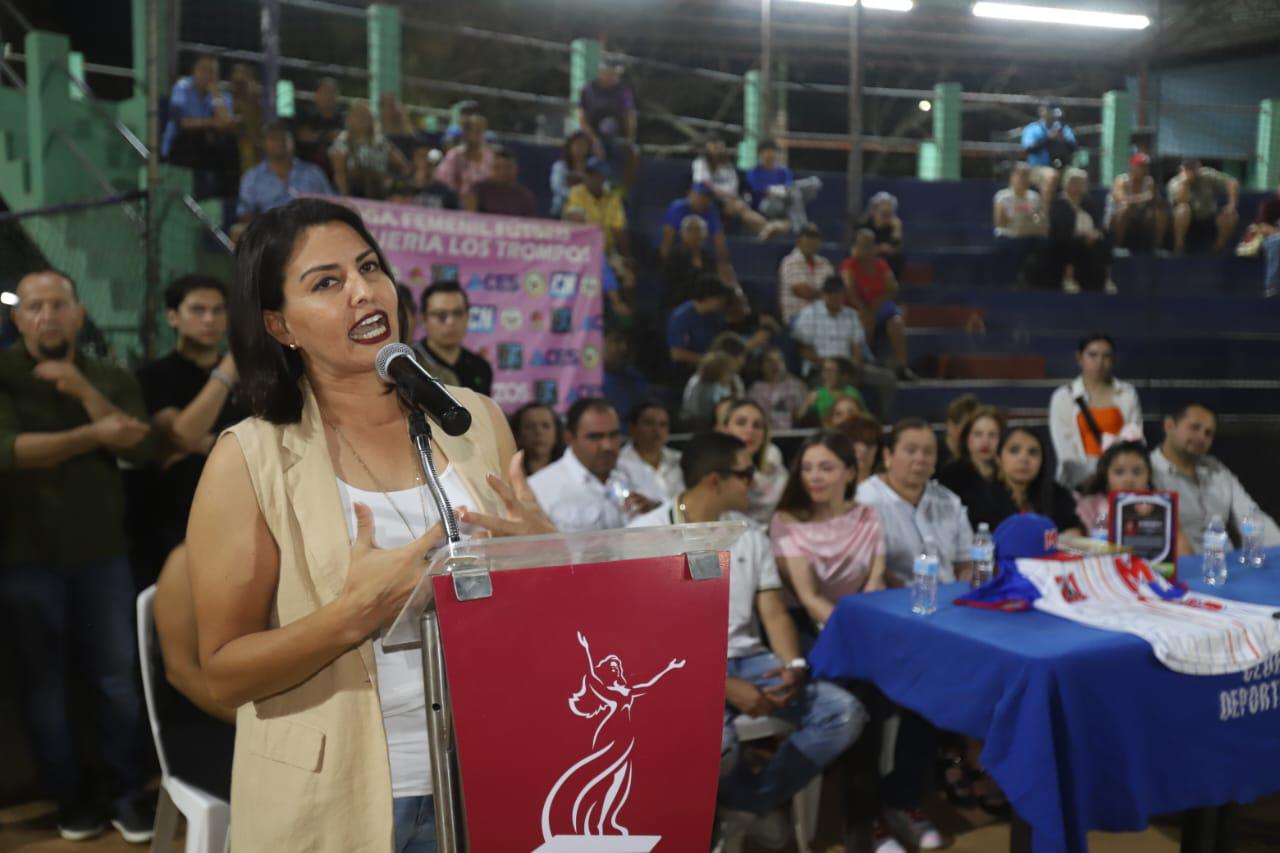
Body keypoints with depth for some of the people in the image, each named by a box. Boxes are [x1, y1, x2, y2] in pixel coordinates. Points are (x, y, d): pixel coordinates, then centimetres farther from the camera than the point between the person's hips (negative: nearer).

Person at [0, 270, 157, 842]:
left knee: (115, 679, 4)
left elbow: (141, 449, -10)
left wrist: (83, 390, -18)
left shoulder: (112, 379, 6)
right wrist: (93, 436, -25)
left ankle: (128, 792, 16)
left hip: (102, 554, 1)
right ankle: (72, 797, 23)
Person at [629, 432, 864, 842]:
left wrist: (794, 666, -14)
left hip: (748, 658, 6)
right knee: (714, 742, -36)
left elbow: (775, 613, 8)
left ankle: (745, 805, -2)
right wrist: (724, 686, -21)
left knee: (844, 712, -13)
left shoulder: (750, 534, 9)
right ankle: (758, 799, 3)